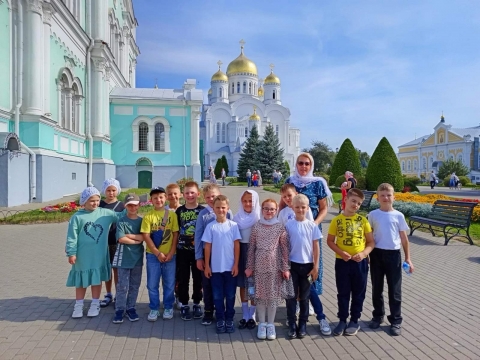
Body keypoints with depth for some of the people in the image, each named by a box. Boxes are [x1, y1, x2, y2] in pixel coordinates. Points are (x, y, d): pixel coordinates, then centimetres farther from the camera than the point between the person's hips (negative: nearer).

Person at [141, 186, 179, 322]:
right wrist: (158, 253, -12)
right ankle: (154, 309, 25)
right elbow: (146, 236, -7)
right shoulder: (148, 216, -4)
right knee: (152, 284, 8)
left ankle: (168, 308, 27)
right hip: (152, 255, 0)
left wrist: (171, 252, -8)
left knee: (169, 284, 10)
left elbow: (175, 234, -1)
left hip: (169, 255, 1)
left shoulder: (172, 214, -1)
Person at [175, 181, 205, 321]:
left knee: (198, 278, 10)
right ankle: (184, 305, 23)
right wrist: (174, 247, 1)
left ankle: (197, 304, 27)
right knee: (183, 279, 8)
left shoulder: (203, 210, -3)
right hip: (182, 250, 1)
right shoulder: (179, 210, 2)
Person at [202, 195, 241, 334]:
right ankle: (220, 320, 23)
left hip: (230, 267, 0)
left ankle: (229, 319, 25)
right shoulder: (210, 226, -3)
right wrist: (207, 265, -1)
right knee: (218, 296, 10)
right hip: (216, 267, 0)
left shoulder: (233, 225, -3)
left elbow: (237, 245, -1)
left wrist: (236, 264, -4)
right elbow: (207, 247, 0)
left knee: (230, 295, 10)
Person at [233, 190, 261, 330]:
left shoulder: (260, 218, -7)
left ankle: (252, 315, 20)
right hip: (241, 251, 3)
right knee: (242, 284, 11)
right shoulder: (237, 218, 2)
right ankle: (244, 315, 23)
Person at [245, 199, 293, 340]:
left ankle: (271, 324, 23)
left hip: (275, 265, -1)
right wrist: (249, 266, 2)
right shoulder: (256, 227, 0)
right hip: (259, 265, 1)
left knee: (273, 294, 7)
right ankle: (262, 324, 23)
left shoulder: (280, 227, -3)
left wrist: (286, 268, -3)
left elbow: (285, 248, -1)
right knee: (260, 294, 8)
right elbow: (251, 247, 3)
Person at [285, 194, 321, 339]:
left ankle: (303, 324, 25)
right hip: (292, 264, -1)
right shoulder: (288, 225, -5)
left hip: (307, 265, 1)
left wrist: (315, 267, -2)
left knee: (304, 297, 12)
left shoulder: (312, 226, -3)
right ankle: (292, 325, 18)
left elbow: (316, 247, 0)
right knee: (291, 296, 5)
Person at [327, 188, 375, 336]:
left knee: (358, 293, 12)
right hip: (342, 262, -1)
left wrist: (364, 253, -15)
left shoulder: (363, 220, -2)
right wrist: (341, 252, -15)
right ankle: (342, 320, 27)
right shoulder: (337, 220, -5)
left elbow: (371, 242, 2)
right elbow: (330, 241, 0)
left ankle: (355, 321, 28)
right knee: (343, 293, 11)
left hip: (360, 262, 1)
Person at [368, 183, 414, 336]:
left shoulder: (398, 215, -1)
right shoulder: (373, 215, -1)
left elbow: (404, 238, 4)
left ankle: (396, 321, 19)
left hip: (393, 254, -1)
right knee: (377, 288, 12)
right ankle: (378, 316, 29)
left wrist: (408, 258, 3)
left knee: (394, 290, 6)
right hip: (376, 254, 1)